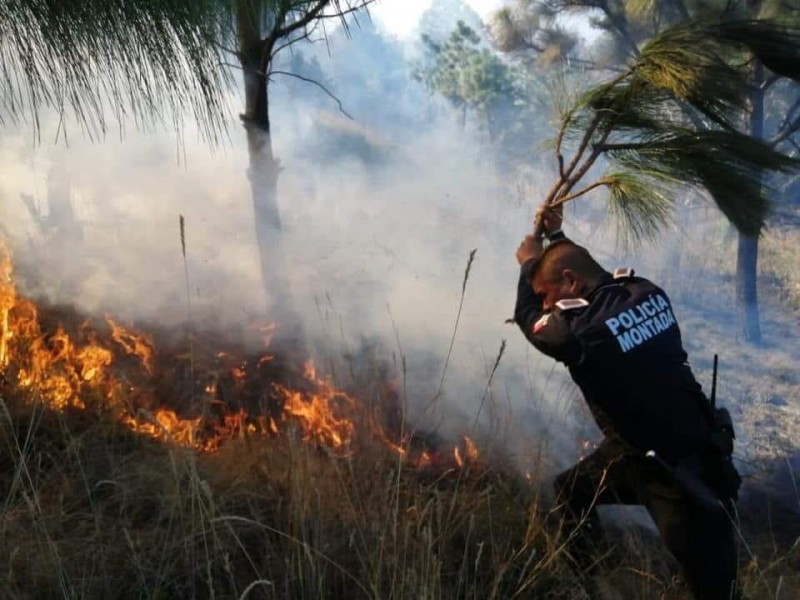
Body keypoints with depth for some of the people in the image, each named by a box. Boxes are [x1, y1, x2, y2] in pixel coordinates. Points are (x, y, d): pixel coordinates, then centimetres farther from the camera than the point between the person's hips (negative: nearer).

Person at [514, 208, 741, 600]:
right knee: (569, 492, 24)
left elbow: (527, 317, -2)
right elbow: (598, 277, 20)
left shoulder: (582, 328, -26)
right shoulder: (646, 293, -5)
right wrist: (557, 237, 28)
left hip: (685, 478, -9)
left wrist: (528, 263, 14)